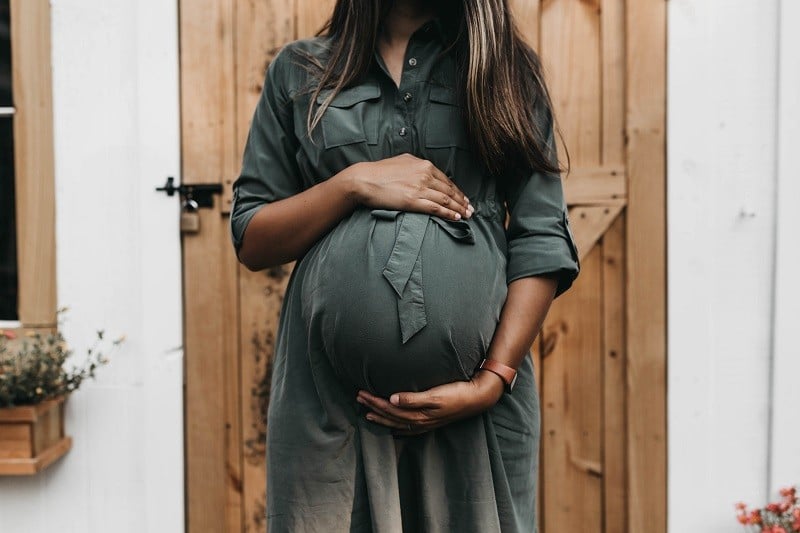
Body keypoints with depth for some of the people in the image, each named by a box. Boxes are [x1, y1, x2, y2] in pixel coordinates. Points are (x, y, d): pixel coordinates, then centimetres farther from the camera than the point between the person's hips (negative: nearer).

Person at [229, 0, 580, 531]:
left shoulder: (507, 67, 8)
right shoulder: (300, 70, 9)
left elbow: (542, 243, 0)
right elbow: (250, 242, 6)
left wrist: (493, 380, -11)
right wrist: (354, 183, -9)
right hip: (328, 393, 1)